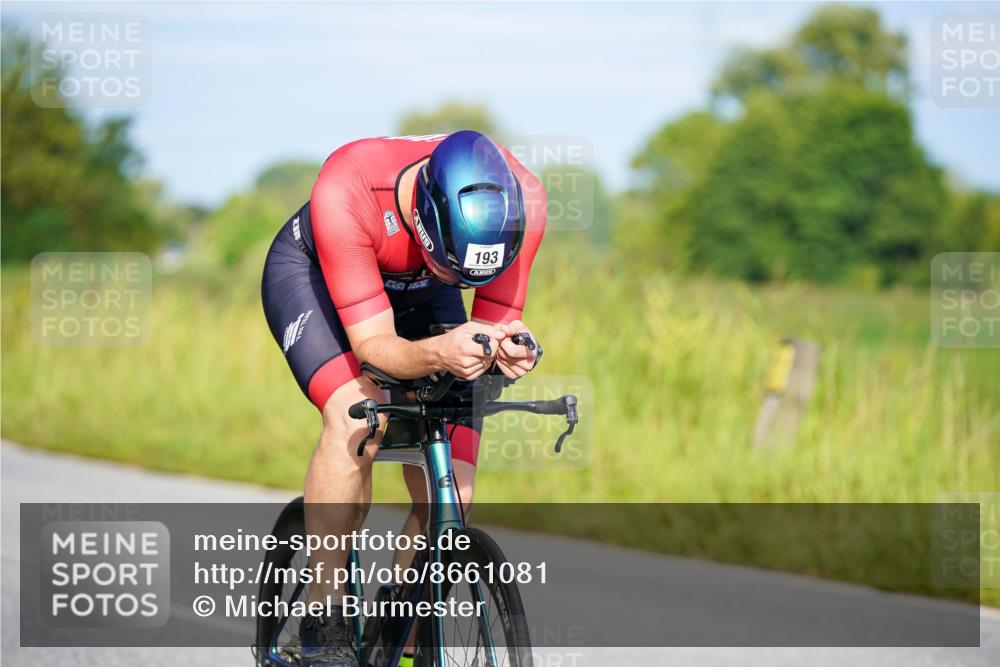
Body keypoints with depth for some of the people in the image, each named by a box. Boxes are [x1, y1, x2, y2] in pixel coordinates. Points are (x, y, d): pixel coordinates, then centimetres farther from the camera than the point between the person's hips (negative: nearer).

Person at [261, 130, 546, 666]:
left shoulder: (520, 201, -33)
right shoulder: (345, 193, -42)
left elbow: (497, 323, -22)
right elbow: (373, 344, -37)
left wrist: (509, 351, -46)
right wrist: (438, 354, -58)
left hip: (417, 292, 4)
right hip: (310, 272, -3)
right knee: (358, 417, -32)